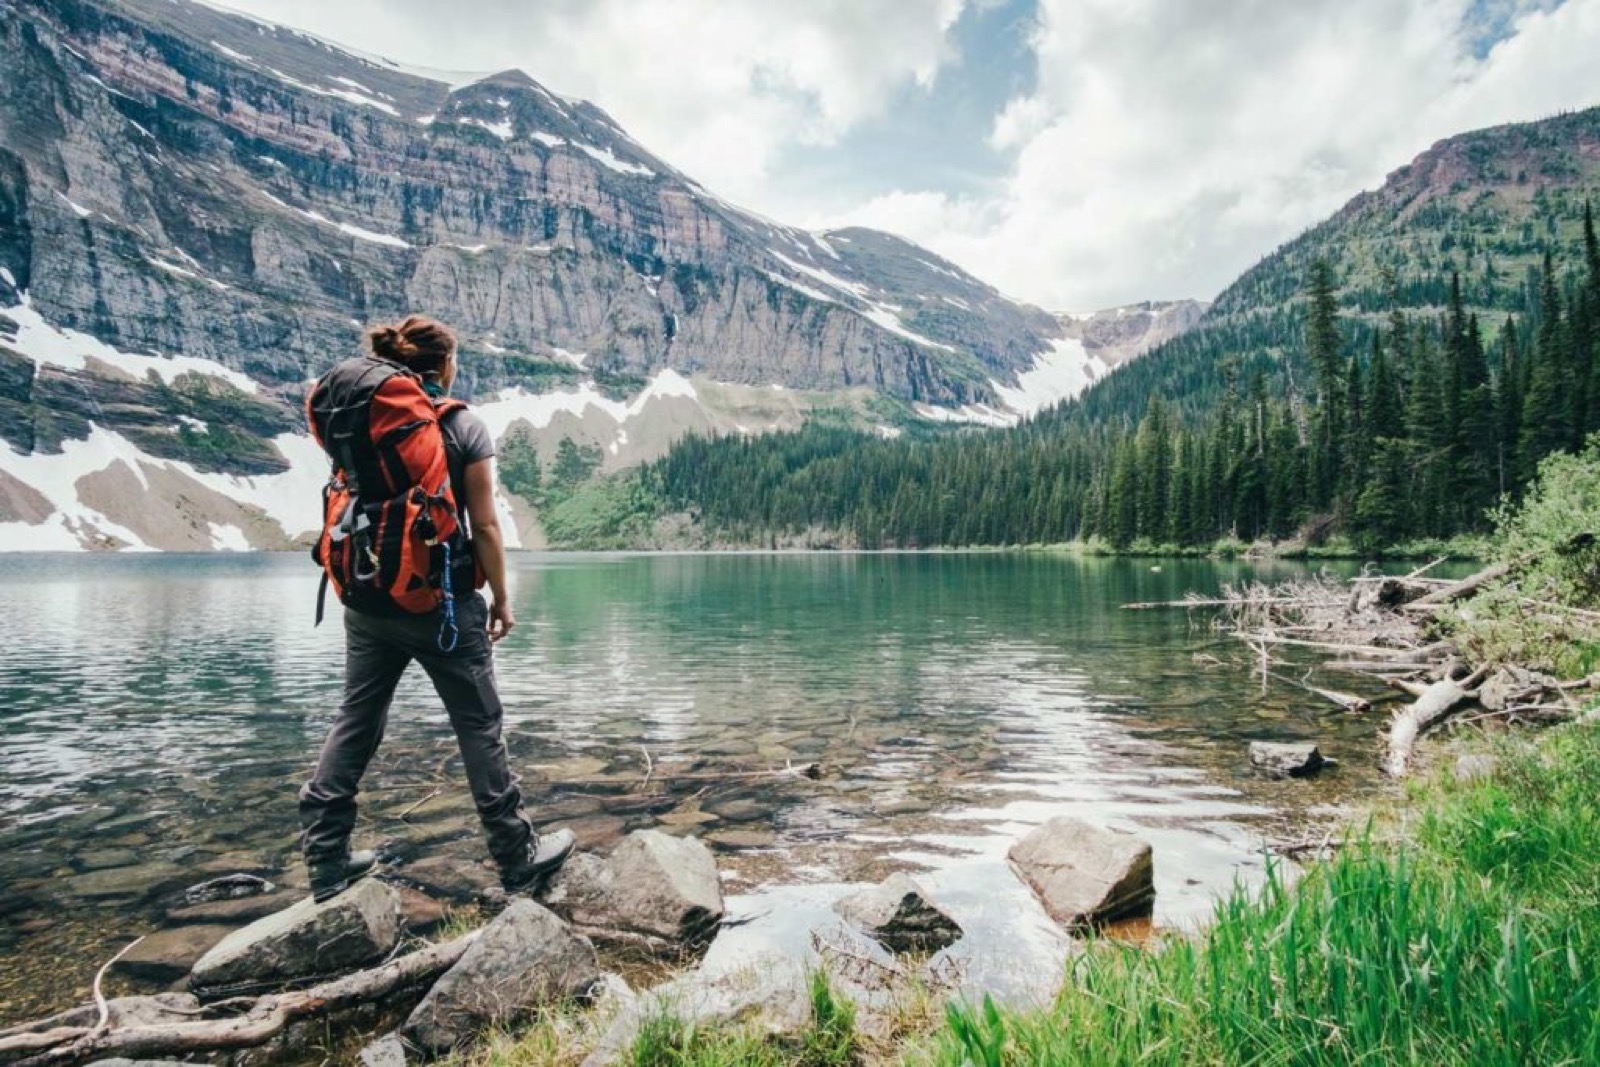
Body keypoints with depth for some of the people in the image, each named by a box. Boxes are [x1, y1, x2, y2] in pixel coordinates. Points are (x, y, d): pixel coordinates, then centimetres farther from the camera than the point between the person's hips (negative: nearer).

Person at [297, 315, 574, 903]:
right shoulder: (464, 427, -9)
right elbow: (484, 526, -10)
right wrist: (500, 597, 1)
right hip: (444, 603, -4)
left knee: (355, 722, 16)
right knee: (479, 727, 5)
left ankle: (326, 861, 24)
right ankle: (519, 859, 17)